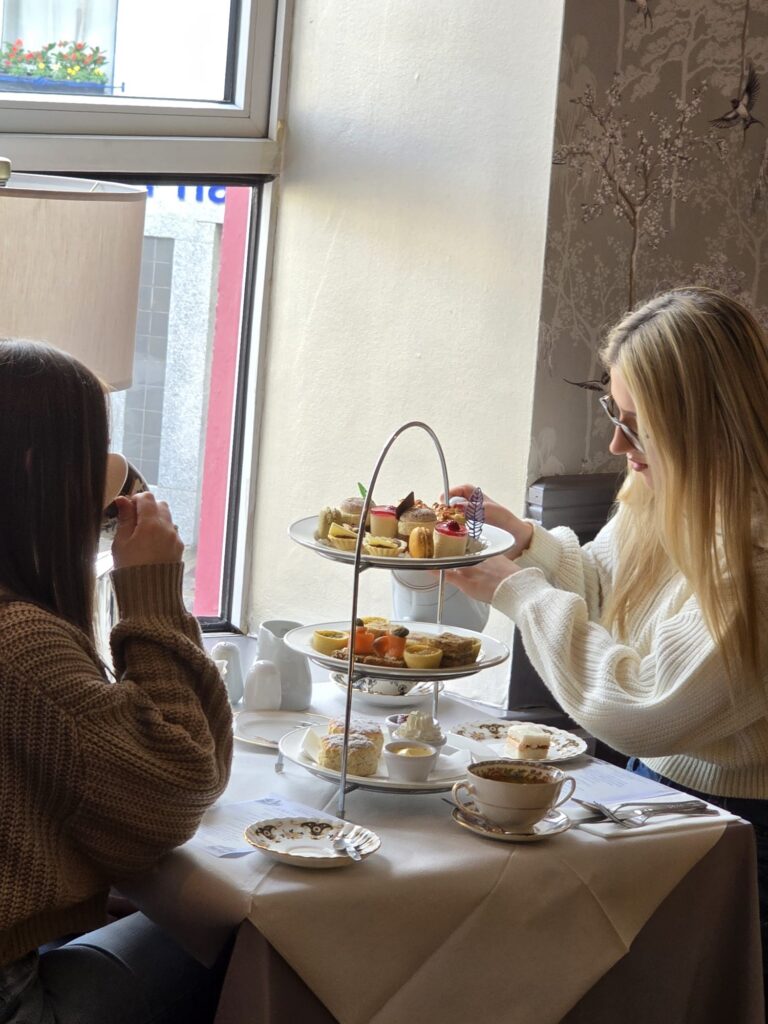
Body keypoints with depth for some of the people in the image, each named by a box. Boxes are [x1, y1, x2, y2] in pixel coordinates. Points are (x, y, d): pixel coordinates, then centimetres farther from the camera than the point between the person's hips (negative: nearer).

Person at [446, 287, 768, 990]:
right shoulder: (659, 501, 2)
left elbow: (645, 709, -26)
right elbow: (603, 586, 21)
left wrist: (520, 591, -16)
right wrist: (526, 540, 1)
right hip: (653, 779, 8)